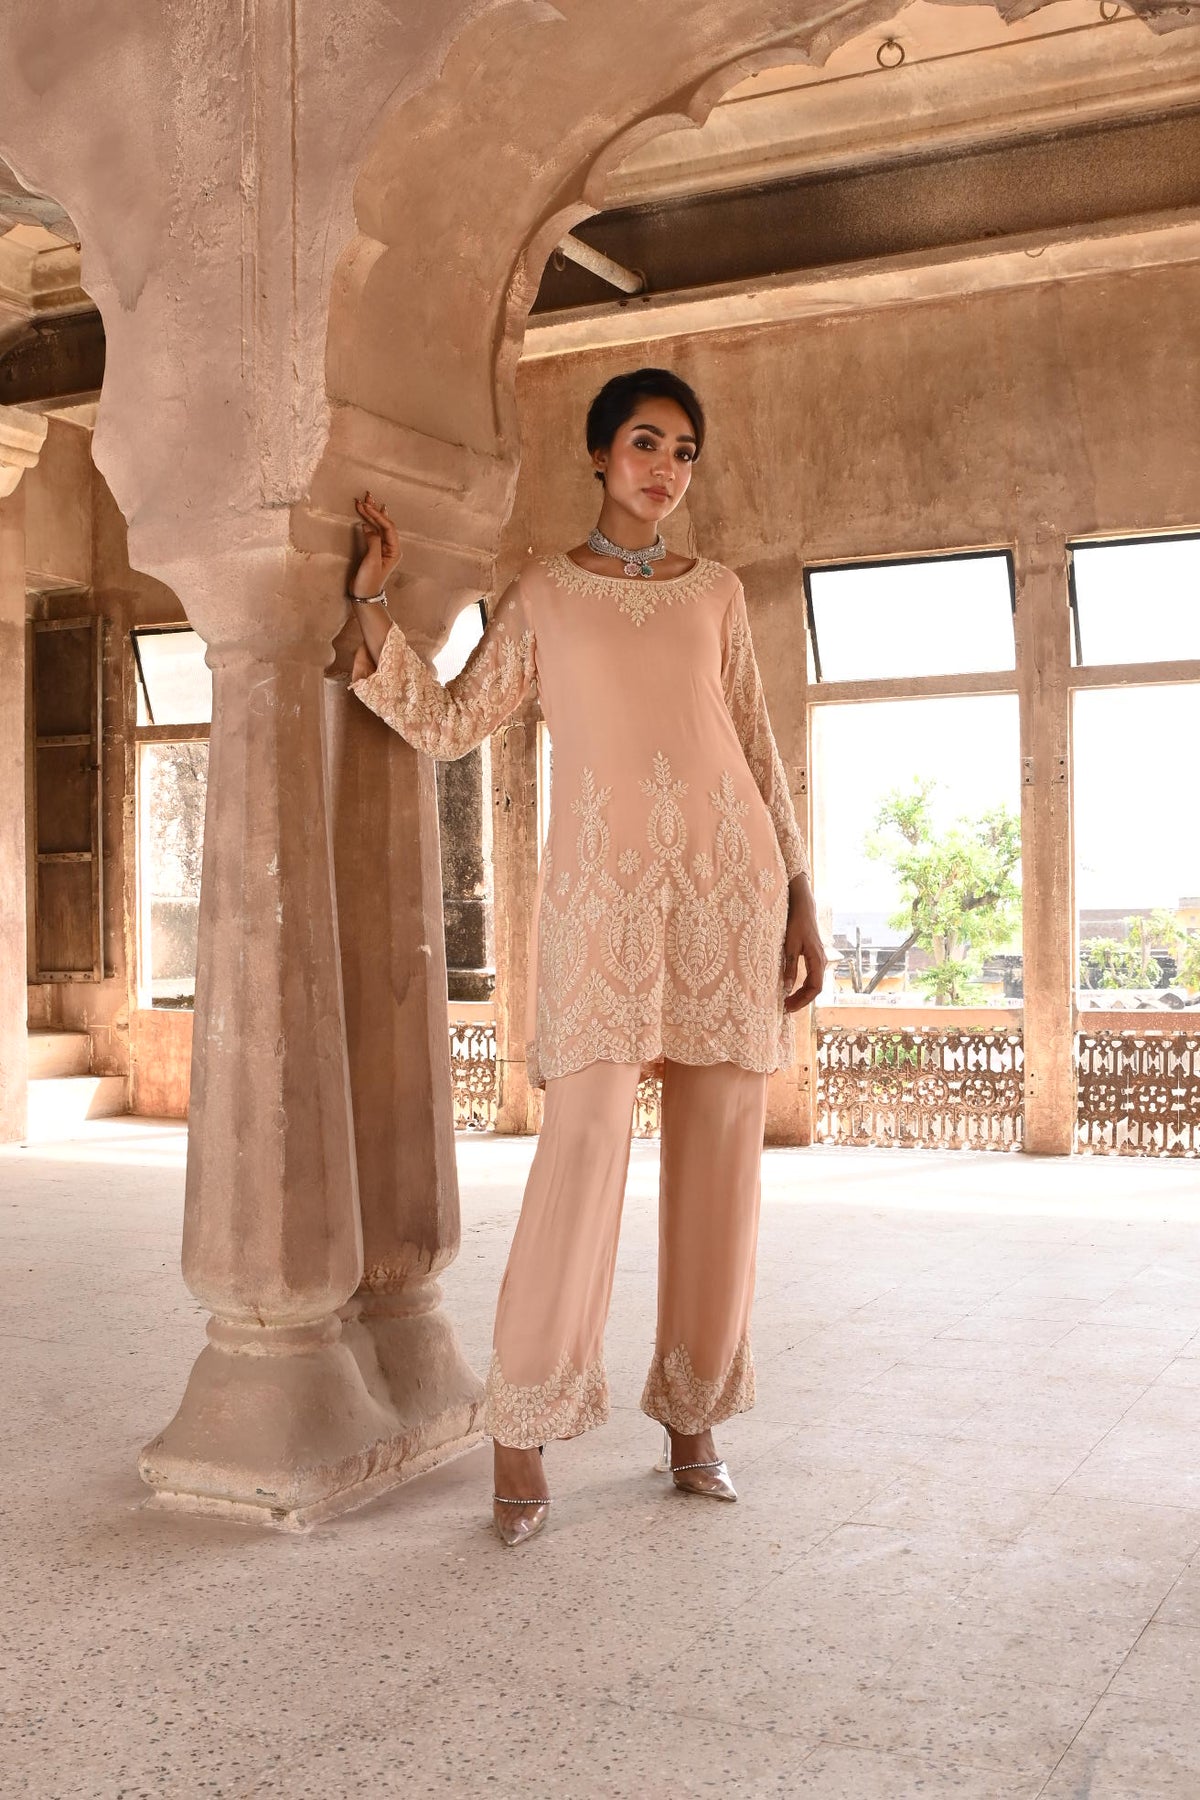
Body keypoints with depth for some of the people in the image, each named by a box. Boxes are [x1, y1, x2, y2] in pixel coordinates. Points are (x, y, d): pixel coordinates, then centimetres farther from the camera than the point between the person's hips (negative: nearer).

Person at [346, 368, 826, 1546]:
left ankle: (692, 1416, 13)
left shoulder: (716, 591, 17)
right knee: (585, 1137, -13)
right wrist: (374, 600, 1)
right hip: (602, 884, -2)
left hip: (729, 879, 3)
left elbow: (758, 750, 15)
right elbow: (448, 724, 7)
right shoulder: (541, 592, 13)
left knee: (718, 1149, 1)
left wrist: (801, 899, 9)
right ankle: (522, 1430, -5)